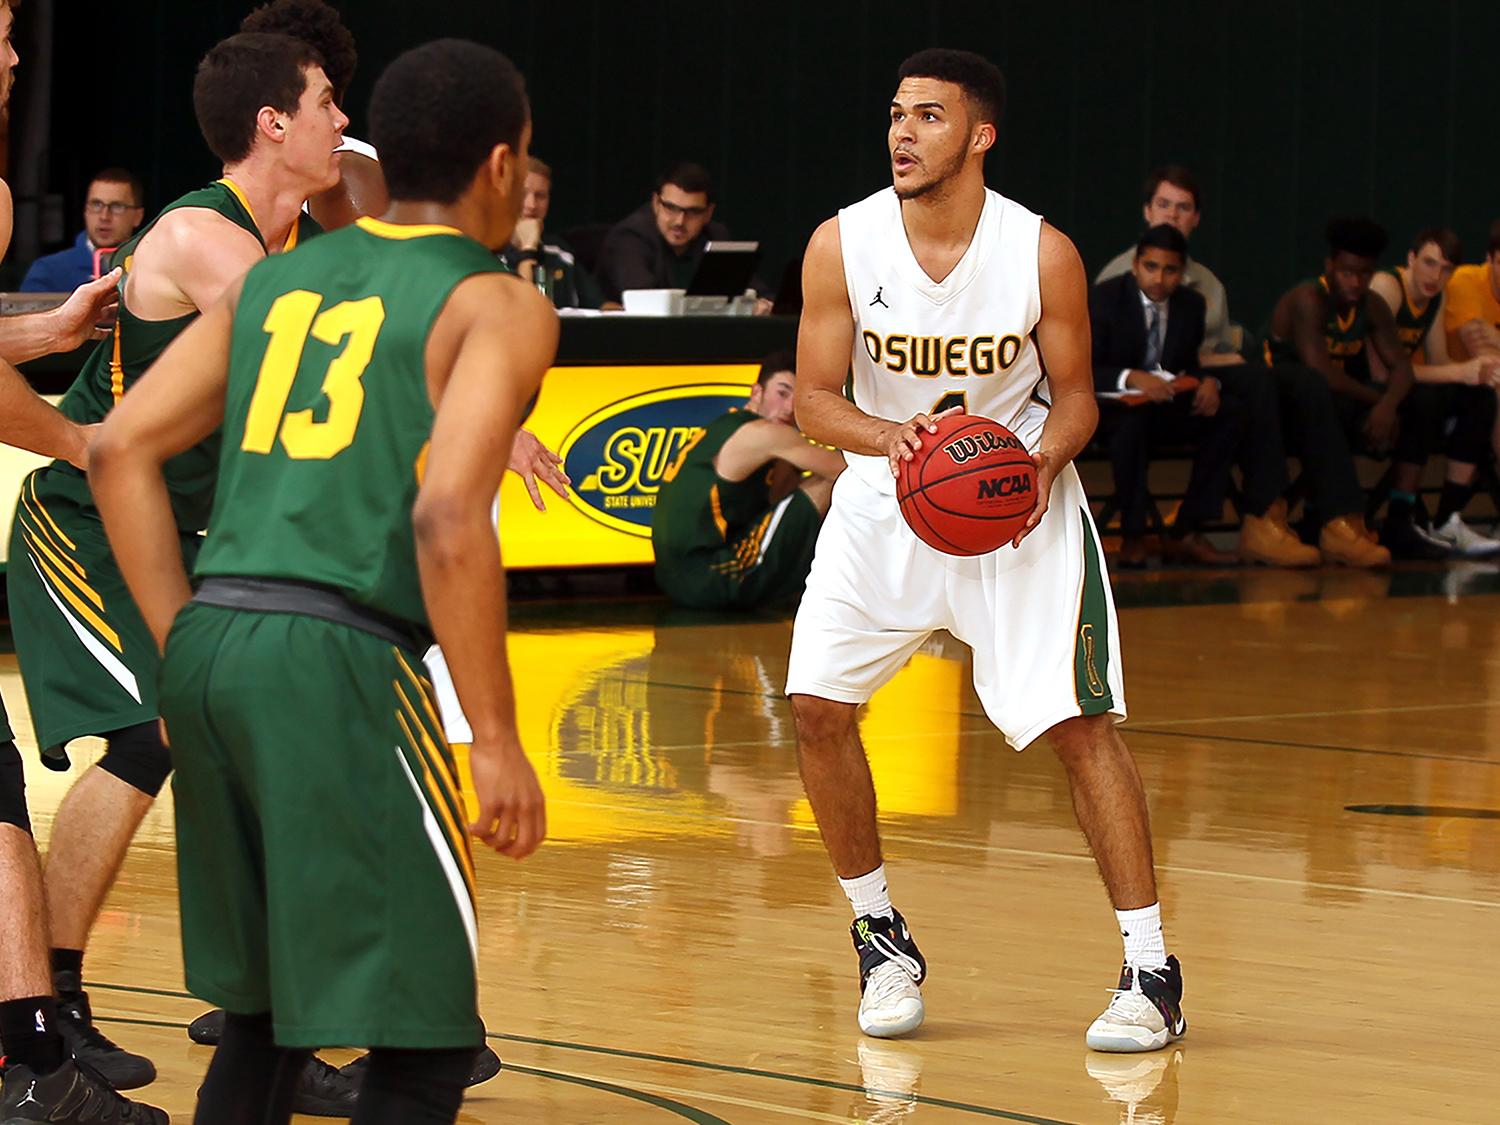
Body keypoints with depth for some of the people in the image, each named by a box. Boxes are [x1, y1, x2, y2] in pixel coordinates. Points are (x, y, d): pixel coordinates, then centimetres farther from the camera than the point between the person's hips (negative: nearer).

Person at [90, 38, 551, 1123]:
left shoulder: (275, 278, 18)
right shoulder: (496, 304, 0)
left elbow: (123, 449, 12)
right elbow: (449, 518, -15)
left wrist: (185, 644, 16)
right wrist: (498, 742, -11)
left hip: (210, 646, 7)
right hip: (339, 663, -7)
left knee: (266, 1012, 21)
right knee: (425, 1038, 0)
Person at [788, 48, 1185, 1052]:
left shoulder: (1044, 253, -15)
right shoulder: (842, 245, -11)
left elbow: (1076, 399, -3)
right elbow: (815, 400, -8)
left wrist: (1040, 463, -25)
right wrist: (892, 434, -29)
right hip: (887, 498, 3)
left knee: (1079, 722, -11)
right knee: (818, 705, -7)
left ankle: (1152, 971, -5)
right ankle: (883, 940, 12)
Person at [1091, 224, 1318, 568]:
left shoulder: (1190, 304, 7)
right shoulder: (1103, 299, -9)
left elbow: (1190, 366, 14)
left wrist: (1208, 382, -12)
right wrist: (1132, 378, -34)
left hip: (1165, 403, 6)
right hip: (1115, 403, -6)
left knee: (1233, 411, -18)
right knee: (1134, 416, -41)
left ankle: (1186, 533, -19)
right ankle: (1133, 537, -27)